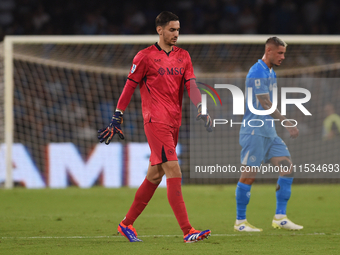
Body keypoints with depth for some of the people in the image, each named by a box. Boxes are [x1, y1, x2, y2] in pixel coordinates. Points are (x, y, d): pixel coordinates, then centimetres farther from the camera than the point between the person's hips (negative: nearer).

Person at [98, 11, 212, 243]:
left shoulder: (183, 56, 13)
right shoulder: (145, 57, -2)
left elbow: (191, 85, 4)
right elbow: (130, 86, 3)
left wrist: (201, 110, -13)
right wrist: (117, 118, 3)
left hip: (174, 123, 7)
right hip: (156, 121, -7)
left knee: (155, 175, 11)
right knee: (174, 171, -15)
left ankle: (127, 224, 24)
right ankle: (187, 231, -20)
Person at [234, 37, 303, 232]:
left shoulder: (271, 73, 15)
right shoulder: (257, 73, -15)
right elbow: (265, 104, -20)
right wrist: (287, 123, -20)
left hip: (269, 131, 9)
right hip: (255, 131, -9)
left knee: (287, 167, 1)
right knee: (249, 175, -5)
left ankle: (280, 217, 3)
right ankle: (240, 221, 3)